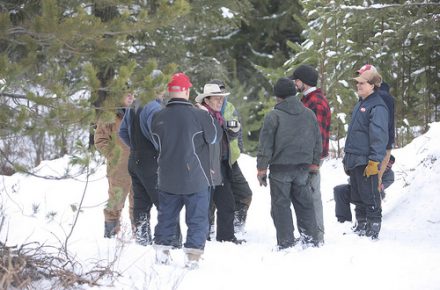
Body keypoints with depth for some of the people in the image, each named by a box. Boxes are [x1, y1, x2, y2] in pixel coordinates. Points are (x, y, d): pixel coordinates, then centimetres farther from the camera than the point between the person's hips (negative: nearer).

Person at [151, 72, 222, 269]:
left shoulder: (158, 118, -4)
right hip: (196, 178, -4)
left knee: (166, 216, 18)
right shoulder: (199, 116, -16)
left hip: (167, 179, 4)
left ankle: (162, 251, 21)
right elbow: (215, 136, 0)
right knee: (197, 219, 4)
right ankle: (192, 256, -1)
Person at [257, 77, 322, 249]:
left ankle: (286, 243, -2)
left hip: (280, 167, -5)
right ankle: (311, 240, 14)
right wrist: (314, 163, 23)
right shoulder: (309, 114, 7)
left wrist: (261, 168, -2)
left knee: (281, 205, 1)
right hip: (303, 167, 5)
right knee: (304, 203, 13)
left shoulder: (273, 116, -9)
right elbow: (317, 141, 14)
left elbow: (265, 145, -8)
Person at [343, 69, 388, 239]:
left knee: (370, 198, -5)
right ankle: (360, 227, 24)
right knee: (358, 198, 15)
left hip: (366, 161, -10)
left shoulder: (377, 107, -12)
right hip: (354, 160, 10)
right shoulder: (360, 105, 18)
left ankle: (373, 231, -2)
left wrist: (374, 161, -23)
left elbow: (379, 136, -19)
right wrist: (347, 158, 23)